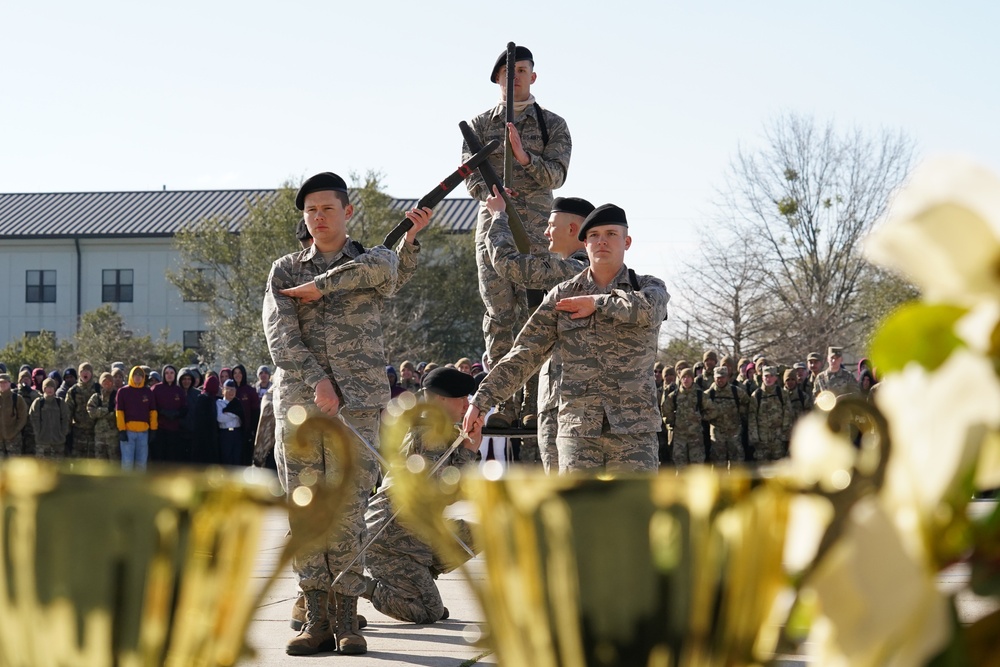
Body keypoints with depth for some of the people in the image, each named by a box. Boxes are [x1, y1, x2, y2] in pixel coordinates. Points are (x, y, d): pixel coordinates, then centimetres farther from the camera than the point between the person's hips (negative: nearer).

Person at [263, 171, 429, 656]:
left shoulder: (375, 260, 12)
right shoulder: (285, 270, 14)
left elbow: (388, 270, -15)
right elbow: (280, 334, -1)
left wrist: (318, 286, -10)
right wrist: (316, 382, -14)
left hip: (358, 401, -2)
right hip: (297, 401, 2)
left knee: (348, 509, -7)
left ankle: (346, 620, -3)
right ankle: (316, 620, 0)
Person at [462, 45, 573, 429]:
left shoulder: (552, 124, 11)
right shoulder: (480, 125, 15)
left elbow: (556, 175, -2)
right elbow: (470, 174, 5)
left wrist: (524, 156, -21)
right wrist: (489, 196, -17)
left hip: (537, 224, -1)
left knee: (533, 312, -7)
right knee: (499, 312, -4)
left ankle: (535, 403, -7)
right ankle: (500, 401, -4)